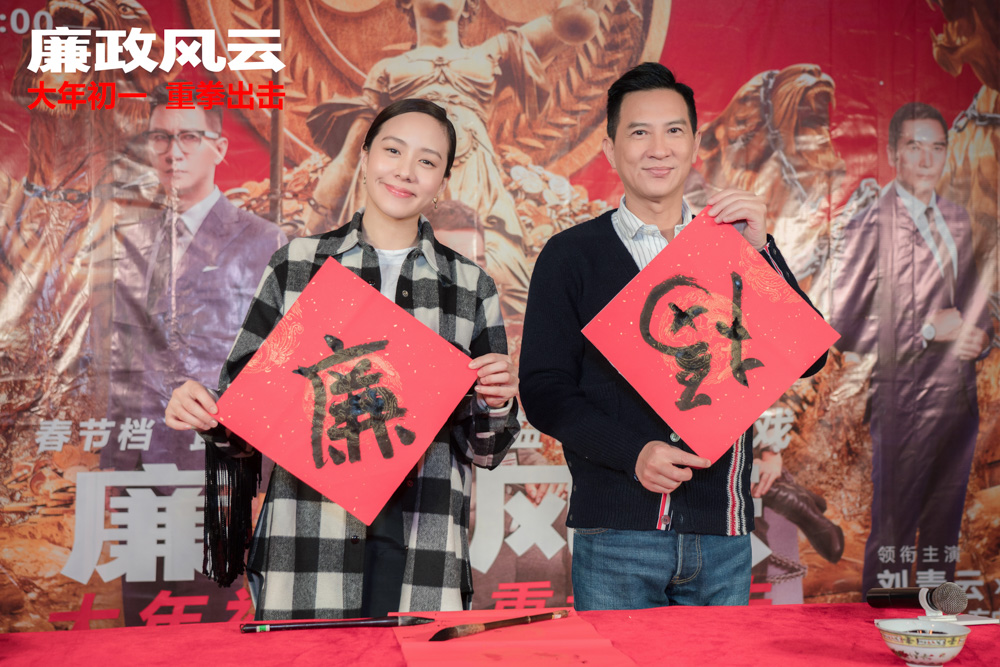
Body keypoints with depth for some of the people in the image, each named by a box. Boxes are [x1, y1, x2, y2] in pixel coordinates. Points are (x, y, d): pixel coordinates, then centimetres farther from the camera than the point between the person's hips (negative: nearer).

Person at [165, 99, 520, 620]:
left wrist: (497, 403, -7)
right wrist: (200, 410, -8)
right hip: (308, 540, 0)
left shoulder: (471, 287, 10)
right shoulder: (296, 264, 8)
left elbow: (482, 448, 13)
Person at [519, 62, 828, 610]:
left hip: (722, 532, 3)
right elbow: (543, 389, -2)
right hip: (615, 532, -2)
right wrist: (632, 453, -17)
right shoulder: (570, 256, 3)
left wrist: (760, 252, -8)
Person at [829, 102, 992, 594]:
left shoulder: (957, 220, 12)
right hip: (905, 404, -6)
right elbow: (844, 328, -13)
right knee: (893, 531, 2)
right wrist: (927, 330, -16)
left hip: (960, 400, 7)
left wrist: (980, 335, 0)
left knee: (944, 529, 16)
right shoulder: (869, 227, -9)